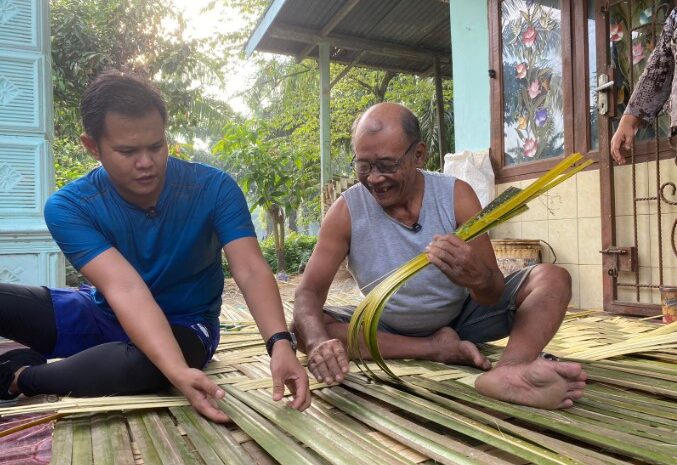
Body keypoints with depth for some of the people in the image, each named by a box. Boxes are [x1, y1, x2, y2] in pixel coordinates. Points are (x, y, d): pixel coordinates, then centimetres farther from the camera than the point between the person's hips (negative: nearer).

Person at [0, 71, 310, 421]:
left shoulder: (213, 188, -19)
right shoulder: (69, 207, -19)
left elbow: (251, 271, -27)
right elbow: (125, 289, -32)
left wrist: (279, 343, -45)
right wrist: (178, 372, -46)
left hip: (183, 325, 0)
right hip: (103, 315, 1)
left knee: (135, 366, -37)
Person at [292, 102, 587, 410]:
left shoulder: (456, 196, -16)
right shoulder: (346, 211, -16)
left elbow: (493, 297, -19)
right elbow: (309, 291, -20)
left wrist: (477, 278, -45)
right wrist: (319, 341, -43)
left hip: (461, 319, 1)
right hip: (388, 329, 0)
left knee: (552, 279, -17)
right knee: (305, 327, -24)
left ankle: (510, 368, -47)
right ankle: (439, 349, -21)